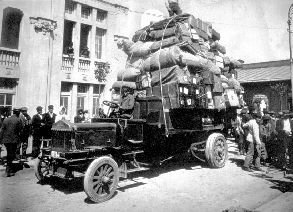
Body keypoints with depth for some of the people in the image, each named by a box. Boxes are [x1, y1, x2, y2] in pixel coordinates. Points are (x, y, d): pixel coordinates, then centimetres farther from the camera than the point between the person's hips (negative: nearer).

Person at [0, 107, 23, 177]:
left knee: (9, 155, 19)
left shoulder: (6, 120, 6)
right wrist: (20, 139, 7)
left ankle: (9, 170, 29)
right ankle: (7, 172, 3)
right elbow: (21, 130, -7)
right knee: (11, 156, 2)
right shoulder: (18, 120, -9)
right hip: (13, 140, -5)